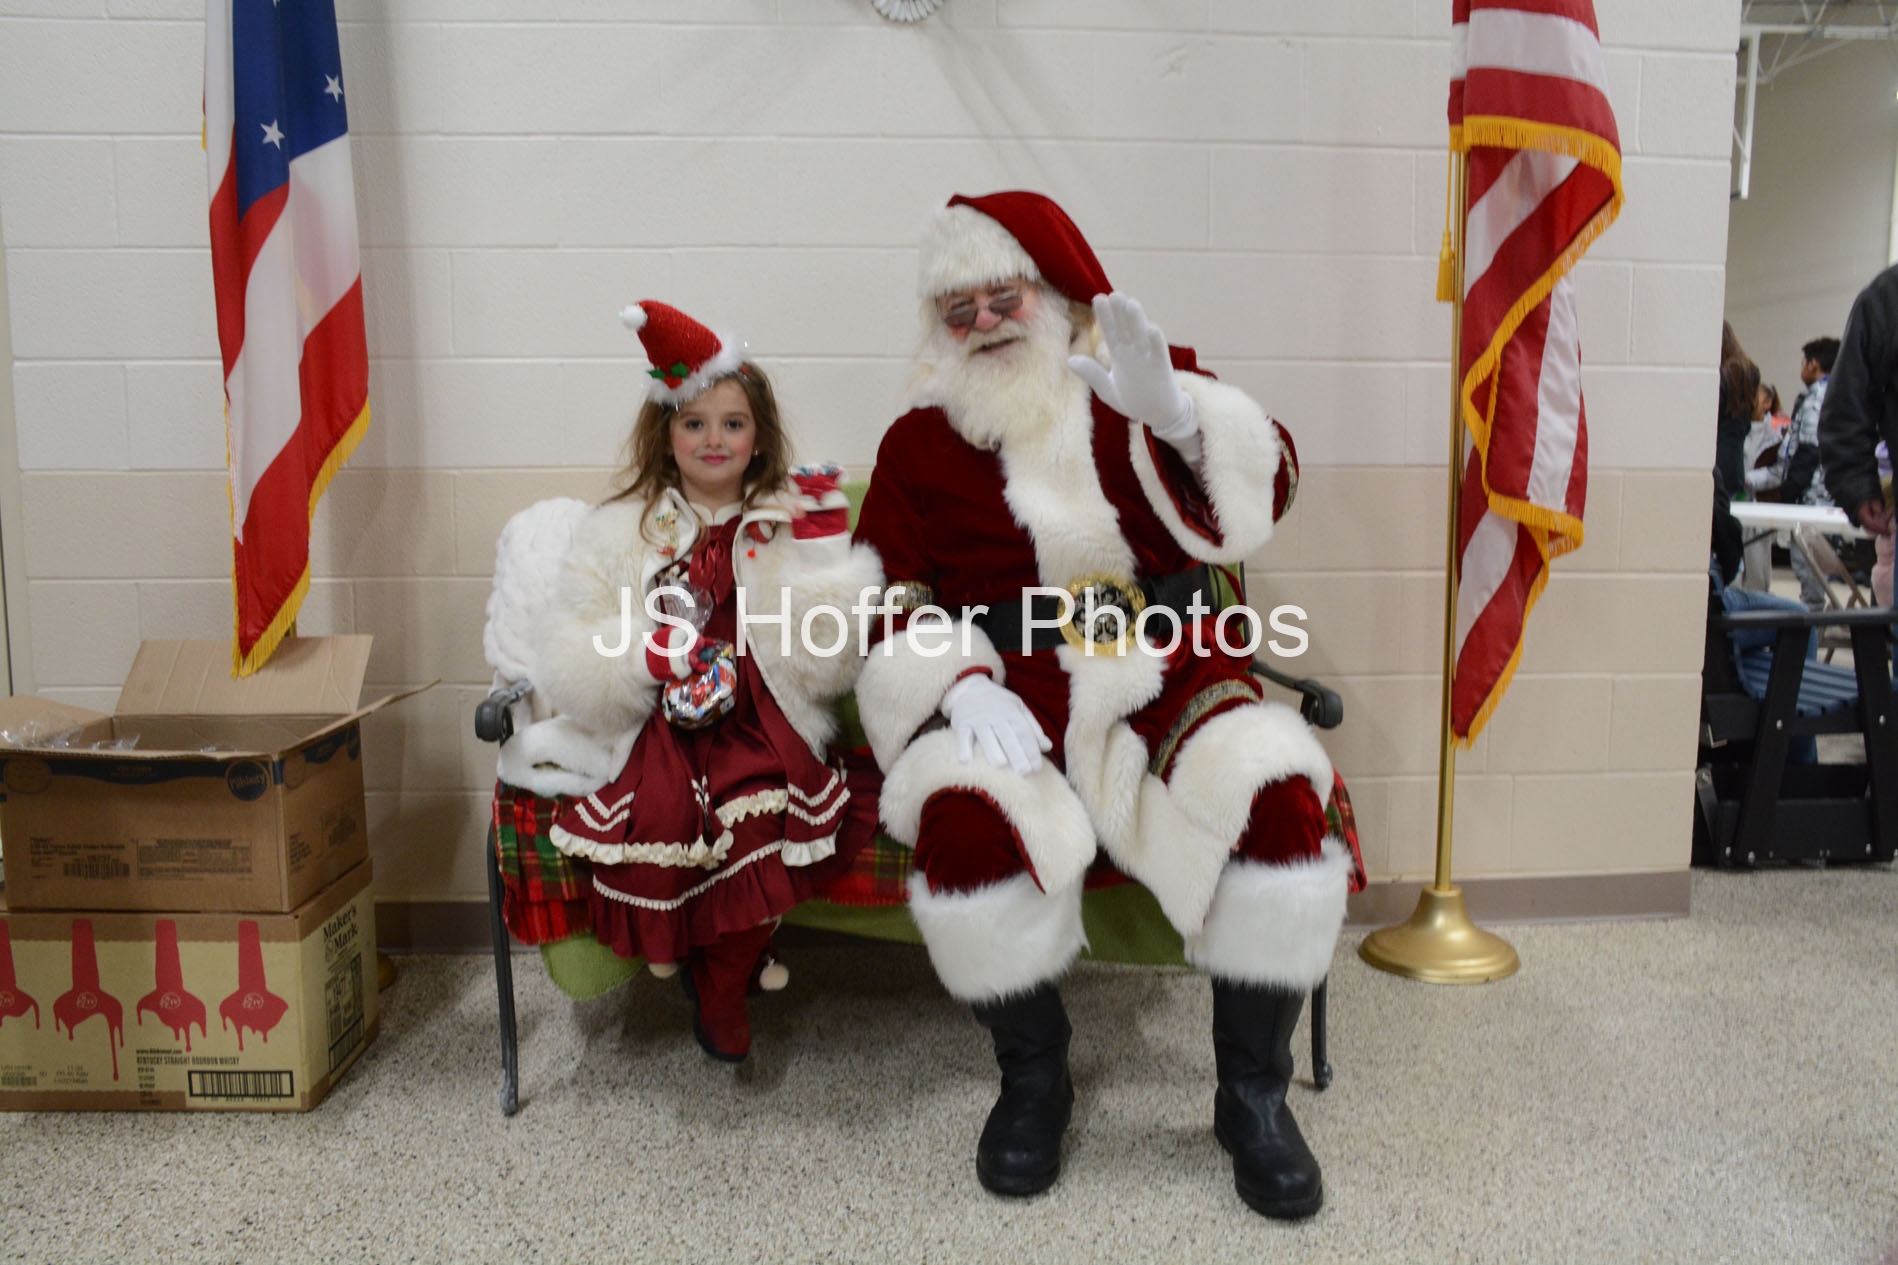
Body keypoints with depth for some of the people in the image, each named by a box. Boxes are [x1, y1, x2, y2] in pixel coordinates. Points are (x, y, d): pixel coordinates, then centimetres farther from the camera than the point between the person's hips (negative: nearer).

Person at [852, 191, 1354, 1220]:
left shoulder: (1141, 388, 12)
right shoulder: (920, 440, 13)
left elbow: (1259, 500, -1)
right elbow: (891, 592, 5)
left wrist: (1173, 412, -20)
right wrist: (961, 684, -14)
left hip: (1168, 680, 1)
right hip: (1010, 694, 0)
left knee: (1277, 796, -27)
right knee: (966, 816, -32)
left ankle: (1253, 1094, -3)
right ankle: (1032, 1079, -3)